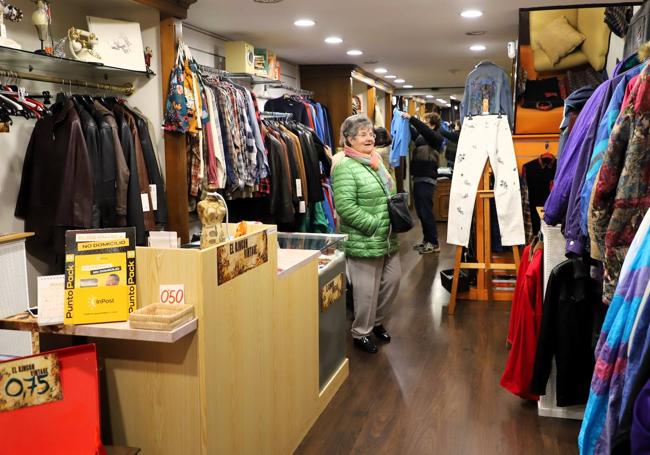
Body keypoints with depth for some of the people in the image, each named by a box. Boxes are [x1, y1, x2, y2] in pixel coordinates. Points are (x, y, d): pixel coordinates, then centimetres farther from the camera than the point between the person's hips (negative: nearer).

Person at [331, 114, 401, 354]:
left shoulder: (376, 161, 12)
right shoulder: (345, 167, -16)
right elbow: (346, 207, -23)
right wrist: (375, 226, -20)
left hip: (388, 239, 8)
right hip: (365, 242, -8)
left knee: (392, 280, 16)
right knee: (367, 289, 2)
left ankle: (377, 321, 38)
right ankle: (360, 333, 22)